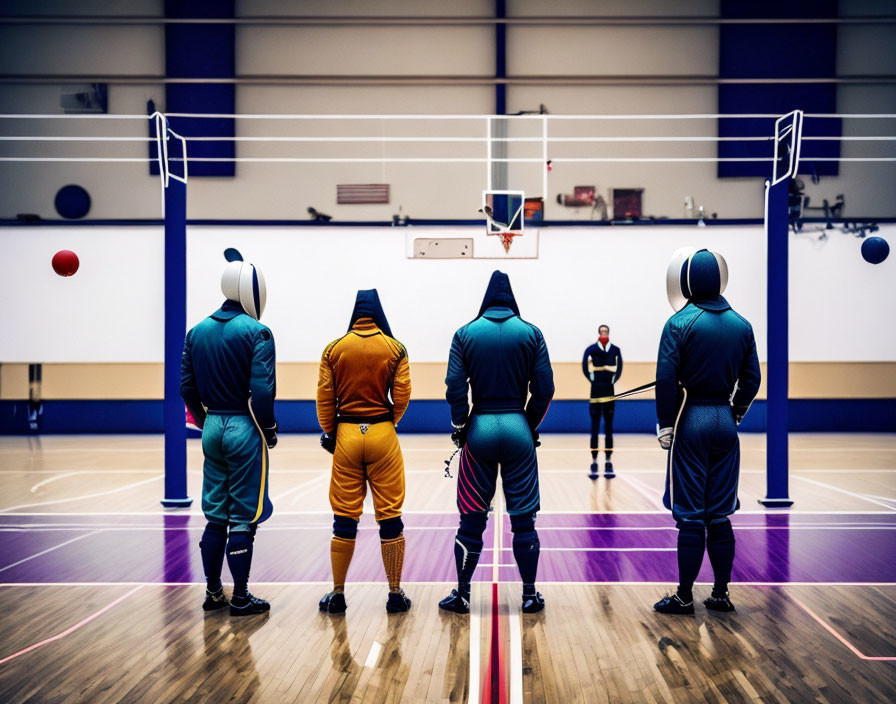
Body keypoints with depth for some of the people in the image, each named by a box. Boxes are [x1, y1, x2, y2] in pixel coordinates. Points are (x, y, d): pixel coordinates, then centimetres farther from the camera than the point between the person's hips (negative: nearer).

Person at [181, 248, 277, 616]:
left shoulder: (197, 332, 7)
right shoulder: (256, 333, -12)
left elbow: (187, 387, 9)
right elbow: (261, 390, -17)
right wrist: (269, 429, -5)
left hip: (212, 429, 6)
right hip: (245, 429, -6)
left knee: (215, 515, 15)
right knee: (243, 518, 2)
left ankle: (213, 592, 22)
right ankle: (240, 598, 9)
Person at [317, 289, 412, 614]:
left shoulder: (334, 349, 1)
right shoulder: (395, 349, -2)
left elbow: (324, 398, 0)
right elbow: (401, 396, -6)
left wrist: (329, 432, 12)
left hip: (346, 435, 1)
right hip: (382, 435, -1)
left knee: (344, 518, 7)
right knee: (390, 517, 5)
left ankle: (337, 594, 14)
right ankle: (395, 594, 10)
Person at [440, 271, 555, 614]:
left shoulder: (466, 334, 0)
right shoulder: (531, 333, 0)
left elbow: (455, 388, -5)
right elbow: (544, 389, -1)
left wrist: (459, 427, 7)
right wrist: (531, 425, 12)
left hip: (480, 428, 0)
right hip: (518, 430, 0)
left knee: (472, 518, 7)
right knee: (524, 518, 7)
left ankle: (461, 594, 13)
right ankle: (530, 595, 13)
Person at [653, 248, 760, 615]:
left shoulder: (680, 323, -10)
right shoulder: (740, 324, 5)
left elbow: (666, 380, -13)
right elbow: (751, 380, 8)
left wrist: (665, 425, -5)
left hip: (690, 420, -4)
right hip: (724, 422, 5)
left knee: (690, 516, 1)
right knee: (720, 516, 11)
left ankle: (684, 596, 8)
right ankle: (721, 594, 16)